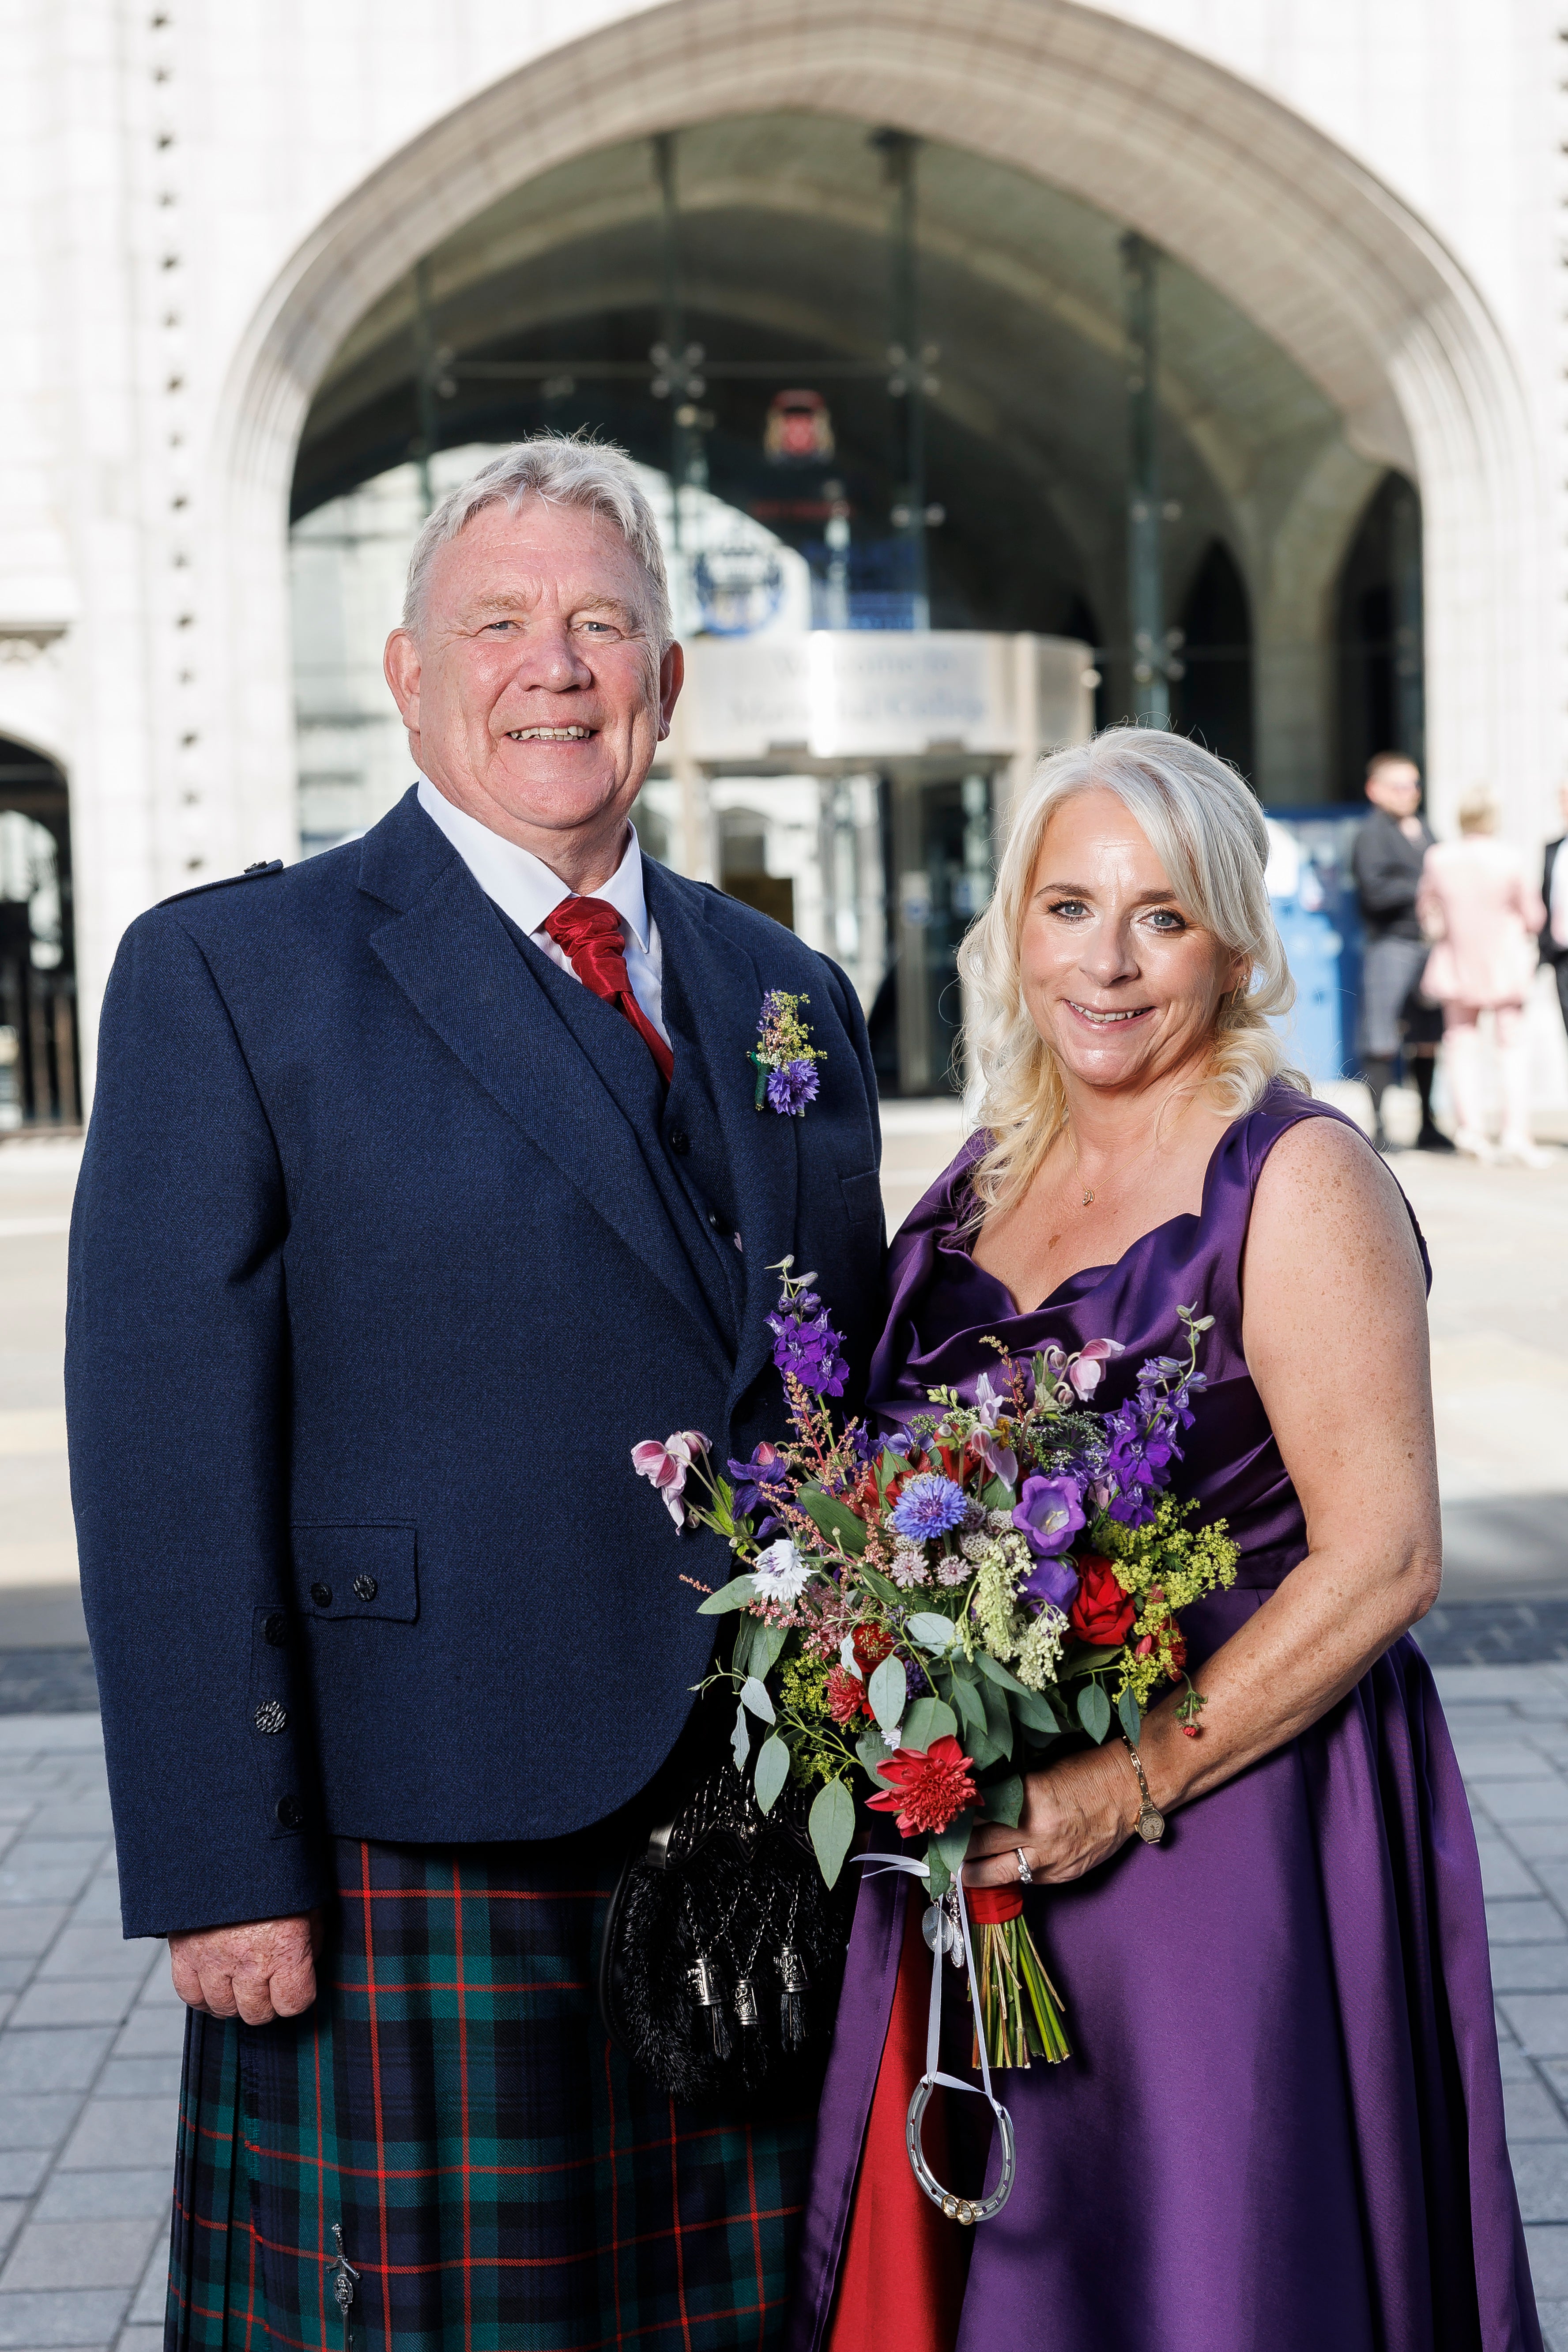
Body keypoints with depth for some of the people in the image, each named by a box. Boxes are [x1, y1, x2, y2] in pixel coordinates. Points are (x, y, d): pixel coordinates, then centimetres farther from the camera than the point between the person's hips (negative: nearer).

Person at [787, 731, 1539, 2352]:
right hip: (977, 1851, 6)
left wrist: (1132, 1783, -18)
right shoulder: (987, 1172, 9)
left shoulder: (1298, 1180, -11)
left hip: (1230, 1838, -6)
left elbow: (1380, 1562, -15)